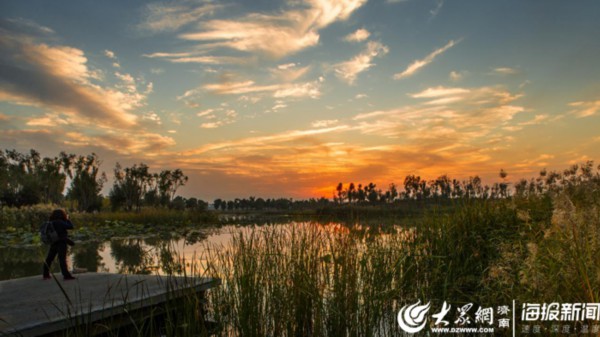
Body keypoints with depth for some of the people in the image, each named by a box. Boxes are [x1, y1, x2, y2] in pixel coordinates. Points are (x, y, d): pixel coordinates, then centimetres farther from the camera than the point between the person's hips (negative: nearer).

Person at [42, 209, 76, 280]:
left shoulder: (50, 223, 8)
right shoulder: (60, 222, -13)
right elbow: (70, 226, -14)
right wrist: (68, 219, 1)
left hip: (53, 244, 7)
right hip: (61, 243, -7)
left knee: (49, 259, 16)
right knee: (62, 259, -10)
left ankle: (46, 275, 27)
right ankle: (66, 275, -12)